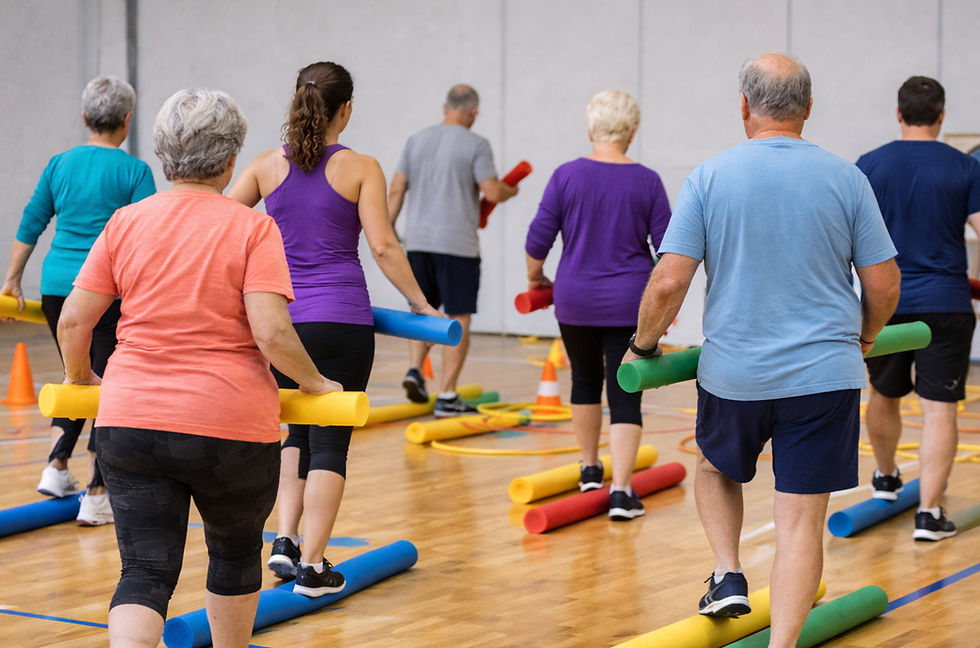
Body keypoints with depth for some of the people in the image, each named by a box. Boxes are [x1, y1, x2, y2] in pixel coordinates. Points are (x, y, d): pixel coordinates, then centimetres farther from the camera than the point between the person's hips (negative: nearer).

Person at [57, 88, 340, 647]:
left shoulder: (125, 224, 3)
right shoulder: (253, 229, -6)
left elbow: (73, 320, 3)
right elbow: (271, 332, -16)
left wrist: (80, 378, 21)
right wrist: (314, 382, 1)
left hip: (129, 419, 2)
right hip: (232, 426, -2)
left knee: (146, 572, 1)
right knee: (236, 553, 22)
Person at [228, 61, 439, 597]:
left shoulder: (267, 167, 3)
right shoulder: (360, 169, -5)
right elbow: (383, 247, -9)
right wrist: (420, 304, 1)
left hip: (279, 317, 3)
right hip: (341, 321, -3)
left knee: (298, 431, 22)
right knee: (330, 442, 3)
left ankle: (284, 539, 8)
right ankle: (312, 566, 2)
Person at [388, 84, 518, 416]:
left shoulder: (417, 140, 9)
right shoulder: (475, 145, -6)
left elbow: (396, 190, 8)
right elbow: (492, 192, -11)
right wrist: (511, 191, 10)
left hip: (417, 241, 5)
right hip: (458, 245, -5)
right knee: (459, 319, 1)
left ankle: (415, 370, 3)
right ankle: (447, 396, 0)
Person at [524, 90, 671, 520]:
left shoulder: (567, 176, -6)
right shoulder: (647, 182, -4)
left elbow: (538, 238, -4)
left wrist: (534, 276, 14)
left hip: (576, 299, 1)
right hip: (629, 303, -1)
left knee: (585, 380, 22)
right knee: (625, 394, -1)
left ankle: (590, 470, 35)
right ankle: (620, 492, -11)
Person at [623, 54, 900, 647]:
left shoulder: (710, 177, -4)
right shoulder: (845, 179, -1)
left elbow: (668, 285, -9)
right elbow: (884, 286, 1)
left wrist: (643, 345, 9)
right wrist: (864, 337, 21)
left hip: (733, 375, 0)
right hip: (825, 375, 0)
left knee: (716, 468, 29)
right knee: (801, 520, 3)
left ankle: (728, 573, 14)